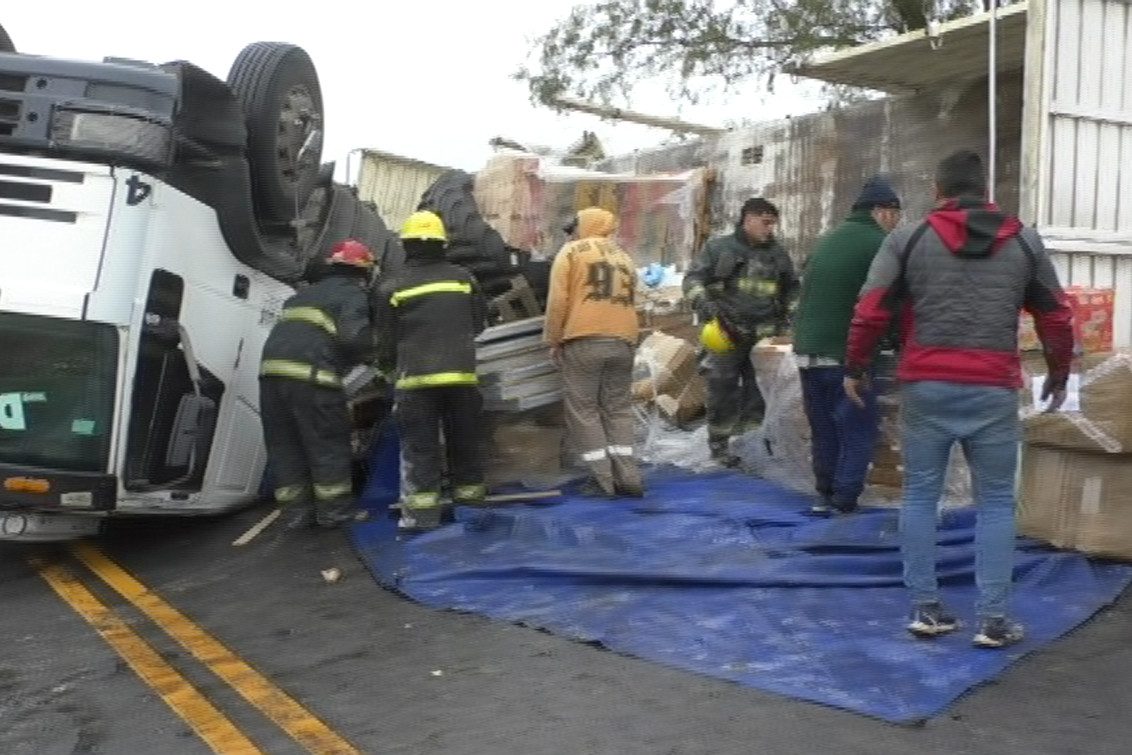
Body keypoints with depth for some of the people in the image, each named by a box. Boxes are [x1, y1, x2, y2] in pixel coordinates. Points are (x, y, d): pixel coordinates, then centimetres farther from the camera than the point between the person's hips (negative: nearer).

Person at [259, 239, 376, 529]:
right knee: (328, 443, 4)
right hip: (309, 374, -7)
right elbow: (354, 337, -12)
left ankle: (298, 510, 18)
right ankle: (334, 511, 9)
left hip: (272, 368, 7)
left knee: (284, 443, 13)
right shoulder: (353, 294, 5)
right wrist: (373, 349, 9)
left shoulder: (308, 292, 30)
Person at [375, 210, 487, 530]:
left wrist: (389, 370, 24)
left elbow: (386, 339, 5)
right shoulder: (463, 277, 6)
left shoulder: (392, 287, 0)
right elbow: (479, 323, 17)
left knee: (419, 447, 3)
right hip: (461, 375, 2)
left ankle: (422, 514, 1)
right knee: (465, 442, 14)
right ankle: (469, 502, 22)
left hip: (416, 378, -2)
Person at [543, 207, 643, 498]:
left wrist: (552, 340, 0)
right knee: (618, 410, 11)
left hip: (583, 342, -5)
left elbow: (557, 299, -4)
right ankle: (627, 477, 3)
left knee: (583, 410, 1)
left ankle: (602, 479, -3)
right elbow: (629, 302, 17)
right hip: (622, 343, 5)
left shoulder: (572, 252, 4)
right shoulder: (623, 257, 22)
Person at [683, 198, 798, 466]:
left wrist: (787, 316, 13)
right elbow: (693, 278, -2)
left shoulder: (778, 253, 14)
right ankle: (719, 443, 11)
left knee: (760, 389, 4)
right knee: (723, 388, 0)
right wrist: (704, 303, -19)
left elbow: (792, 289, 25)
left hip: (764, 335, 4)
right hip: (726, 333, -3)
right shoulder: (719, 248, 1)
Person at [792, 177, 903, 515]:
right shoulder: (879, 244, -7)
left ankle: (826, 497, 22)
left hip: (807, 350, 8)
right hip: (845, 354, -8)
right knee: (859, 432, 0)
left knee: (823, 429, 16)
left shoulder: (828, 240, 16)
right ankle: (843, 504, -2)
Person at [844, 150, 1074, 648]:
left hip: (926, 387, 0)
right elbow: (1056, 316, 12)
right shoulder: (1024, 242, 7)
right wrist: (1059, 377, 25)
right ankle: (993, 619, 9)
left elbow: (870, 311, -2)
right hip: (993, 390, 1)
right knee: (996, 503, 9)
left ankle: (925, 609, 14)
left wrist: (855, 369, 11)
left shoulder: (908, 239, 2)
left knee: (920, 496, 11)